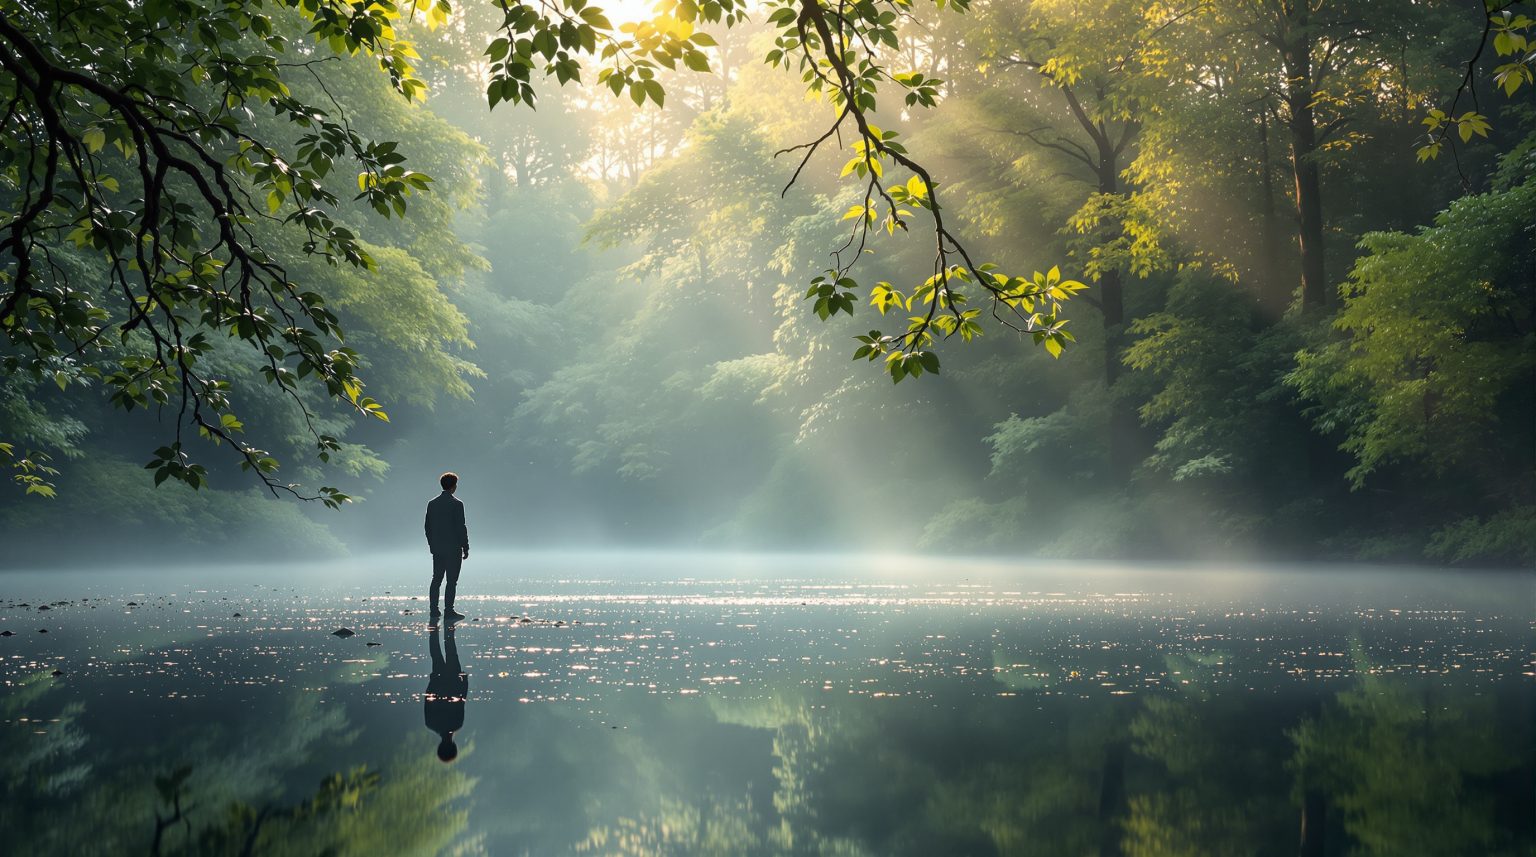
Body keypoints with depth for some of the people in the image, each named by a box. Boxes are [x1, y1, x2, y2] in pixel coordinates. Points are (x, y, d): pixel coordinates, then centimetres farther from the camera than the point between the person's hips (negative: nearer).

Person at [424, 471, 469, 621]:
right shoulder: (456, 504, -12)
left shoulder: (432, 503, 6)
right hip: (453, 549, -6)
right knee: (451, 581, -2)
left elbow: (428, 527, 10)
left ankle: (434, 610, 13)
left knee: (436, 579, 12)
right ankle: (449, 611, -2)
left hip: (437, 548, 6)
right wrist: (465, 548, -5)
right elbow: (461, 528, -13)